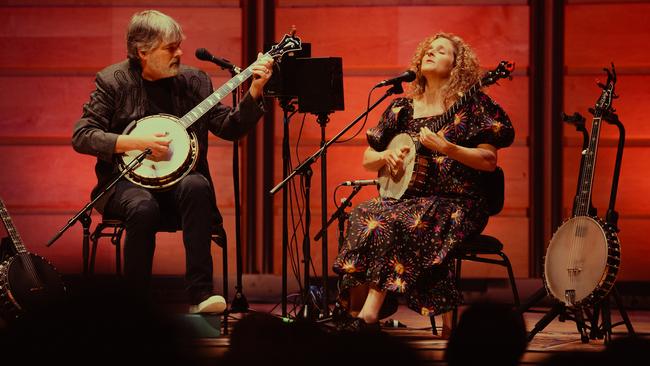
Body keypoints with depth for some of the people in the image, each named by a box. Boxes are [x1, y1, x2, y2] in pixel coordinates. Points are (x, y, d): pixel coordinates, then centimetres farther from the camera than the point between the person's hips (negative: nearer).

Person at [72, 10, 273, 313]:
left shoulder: (194, 81, 6)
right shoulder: (113, 81, -3)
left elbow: (230, 128, 3)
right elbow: (81, 136, -8)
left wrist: (254, 91, -11)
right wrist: (137, 143, -18)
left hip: (179, 178, 2)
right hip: (127, 180, -2)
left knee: (197, 186, -32)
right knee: (144, 206, -36)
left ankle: (200, 293, -32)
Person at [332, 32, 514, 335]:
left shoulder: (470, 106, 1)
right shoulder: (402, 109, 14)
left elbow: (489, 161, -9)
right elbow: (367, 161, 20)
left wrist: (445, 147, -20)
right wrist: (386, 156, -2)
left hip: (455, 204, -5)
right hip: (406, 197, 5)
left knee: (392, 220, -32)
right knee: (363, 214, -26)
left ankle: (367, 314, -31)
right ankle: (355, 312, -27)